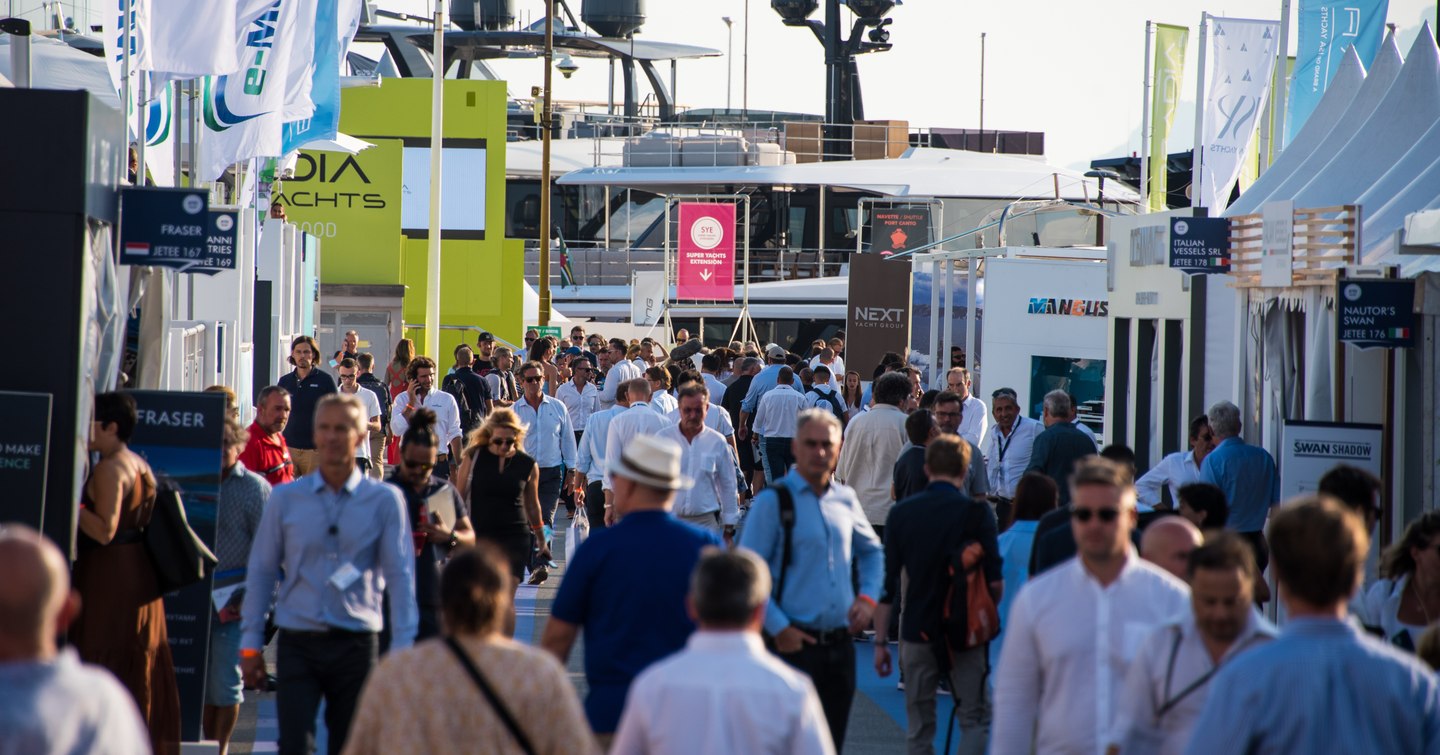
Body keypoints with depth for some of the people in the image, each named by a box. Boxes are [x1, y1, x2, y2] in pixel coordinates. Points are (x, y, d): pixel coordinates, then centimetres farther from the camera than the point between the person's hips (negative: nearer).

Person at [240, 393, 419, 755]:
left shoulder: (385, 501, 2)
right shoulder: (285, 499, 6)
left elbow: (400, 575, 0)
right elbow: (261, 571, 10)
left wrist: (401, 649, -6)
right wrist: (251, 643, 7)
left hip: (357, 644, 0)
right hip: (298, 644, 0)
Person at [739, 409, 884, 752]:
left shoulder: (846, 499, 10)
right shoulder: (773, 500, -8)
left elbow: (871, 551, 26)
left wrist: (868, 597, 9)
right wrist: (778, 628, -14)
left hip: (840, 643, 6)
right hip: (797, 643, -6)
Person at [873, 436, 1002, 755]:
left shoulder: (901, 513, 1)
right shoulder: (977, 512, -7)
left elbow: (887, 582, 1)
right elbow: (995, 581, -9)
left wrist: (880, 641, 7)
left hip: (918, 631, 2)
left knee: (919, 725, 12)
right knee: (975, 718, 6)